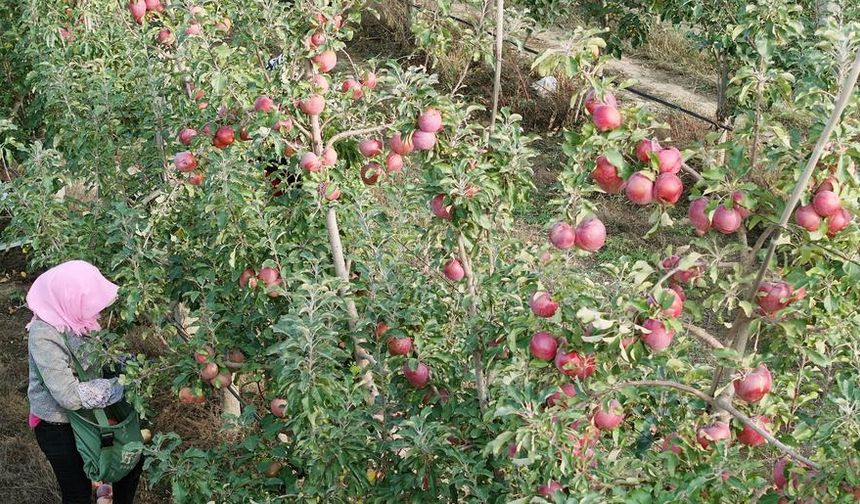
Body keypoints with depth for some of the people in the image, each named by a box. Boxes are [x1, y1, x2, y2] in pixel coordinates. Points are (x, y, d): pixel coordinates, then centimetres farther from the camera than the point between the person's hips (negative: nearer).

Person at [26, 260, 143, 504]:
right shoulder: (44, 336, -31)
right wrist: (121, 385, -26)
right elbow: (69, 397, -33)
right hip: (58, 427, -7)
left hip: (87, 412, 7)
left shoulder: (73, 314, -11)